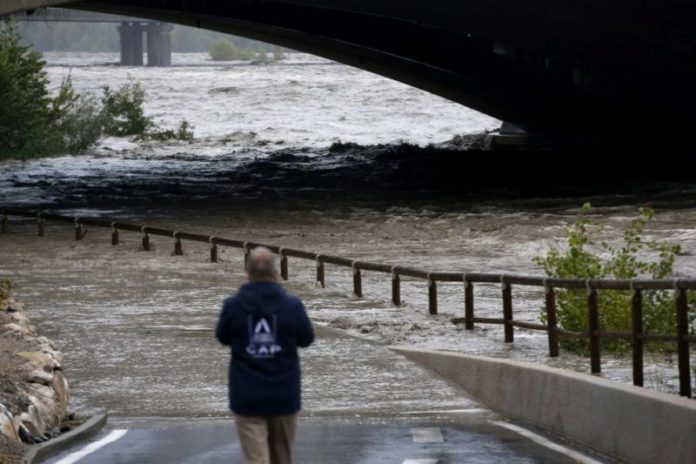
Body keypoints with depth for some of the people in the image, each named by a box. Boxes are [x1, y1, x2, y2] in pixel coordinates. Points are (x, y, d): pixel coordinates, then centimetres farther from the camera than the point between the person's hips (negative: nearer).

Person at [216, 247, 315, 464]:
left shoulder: (233, 306, -10)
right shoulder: (292, 306, -10)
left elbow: (223, 337, 8)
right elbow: (306, 339, 6)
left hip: (247, 397, -2)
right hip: (284, 396, 2)